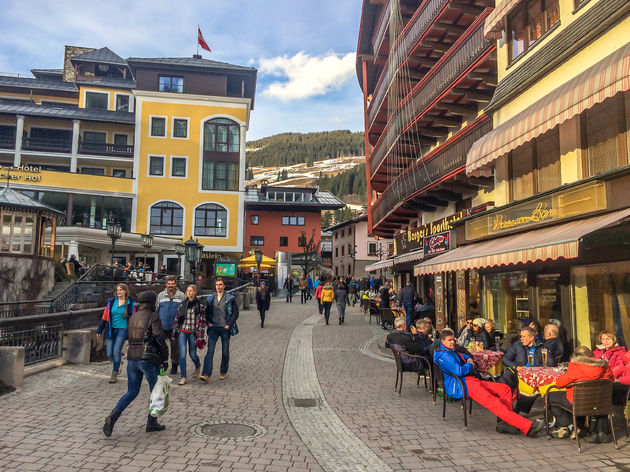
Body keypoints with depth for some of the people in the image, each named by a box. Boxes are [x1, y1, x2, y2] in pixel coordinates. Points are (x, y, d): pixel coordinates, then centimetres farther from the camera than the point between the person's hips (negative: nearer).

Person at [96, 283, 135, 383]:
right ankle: (118, 363, 34)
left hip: (122, 329, -3)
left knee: (116, 352, -10)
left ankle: (114, 374, 4)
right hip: (111, 330, 3)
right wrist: (99, 330, 9)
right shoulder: (111, 302, 6)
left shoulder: (130, 304, -1)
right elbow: (105, 317, 11)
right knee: (109, 354, 2)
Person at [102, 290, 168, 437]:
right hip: (149, 360, -6)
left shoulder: (133, 318, 10)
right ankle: (151, 423, 20)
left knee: (132, 392, 15)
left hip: (132, 358, 6)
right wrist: (165, 358, -9)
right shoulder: (153, 317, -11)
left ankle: (113, 417, -4)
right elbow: (160, 339, -18)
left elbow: (130, 338, 18)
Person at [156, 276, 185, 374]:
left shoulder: (181, 296, 4)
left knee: (175, 347, 5)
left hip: (175, 327, -2)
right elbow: (156, 310, 15)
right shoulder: (160, 295, 11)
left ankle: (174, 366, 18)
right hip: (162, 327, 2)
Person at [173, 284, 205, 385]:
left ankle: (198, 366, 40)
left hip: (193, 333, -2)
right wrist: (174, 330, 11)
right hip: (182, 332, 2)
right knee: (182, 354, -7)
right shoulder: (182, 304, 9)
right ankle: (183, 377, 1)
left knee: (192, 354, 6)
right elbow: (177, 318, 14)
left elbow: (203, 321, -3)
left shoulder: (199, 305, -1)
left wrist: (200, 336, -7)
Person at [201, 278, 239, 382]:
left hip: (225, 328, -2)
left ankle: (223, 372, 23)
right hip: (213, 328, 2)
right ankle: (206, 375, -12)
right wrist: (208, 322, 3)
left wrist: (229, 324, -9)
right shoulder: (210, 298, 8)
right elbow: (206, 311, 17)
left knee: (225, 352, 8)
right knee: (210, 351, -8)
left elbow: (235, 313, -2)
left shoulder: (230, 298, -2)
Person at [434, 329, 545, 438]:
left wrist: (469, 359, 17)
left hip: (471, 381, 11)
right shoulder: (443, 355, -10)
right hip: (461, 385, -11)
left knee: (505, 389, -1)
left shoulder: (452, 352, 23)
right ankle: (528, 427, -32)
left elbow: (464, 356, 42)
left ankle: (506, 422, -12)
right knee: (493, 403, -27)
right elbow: (459, 372, -20)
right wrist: (469, 364, 0)